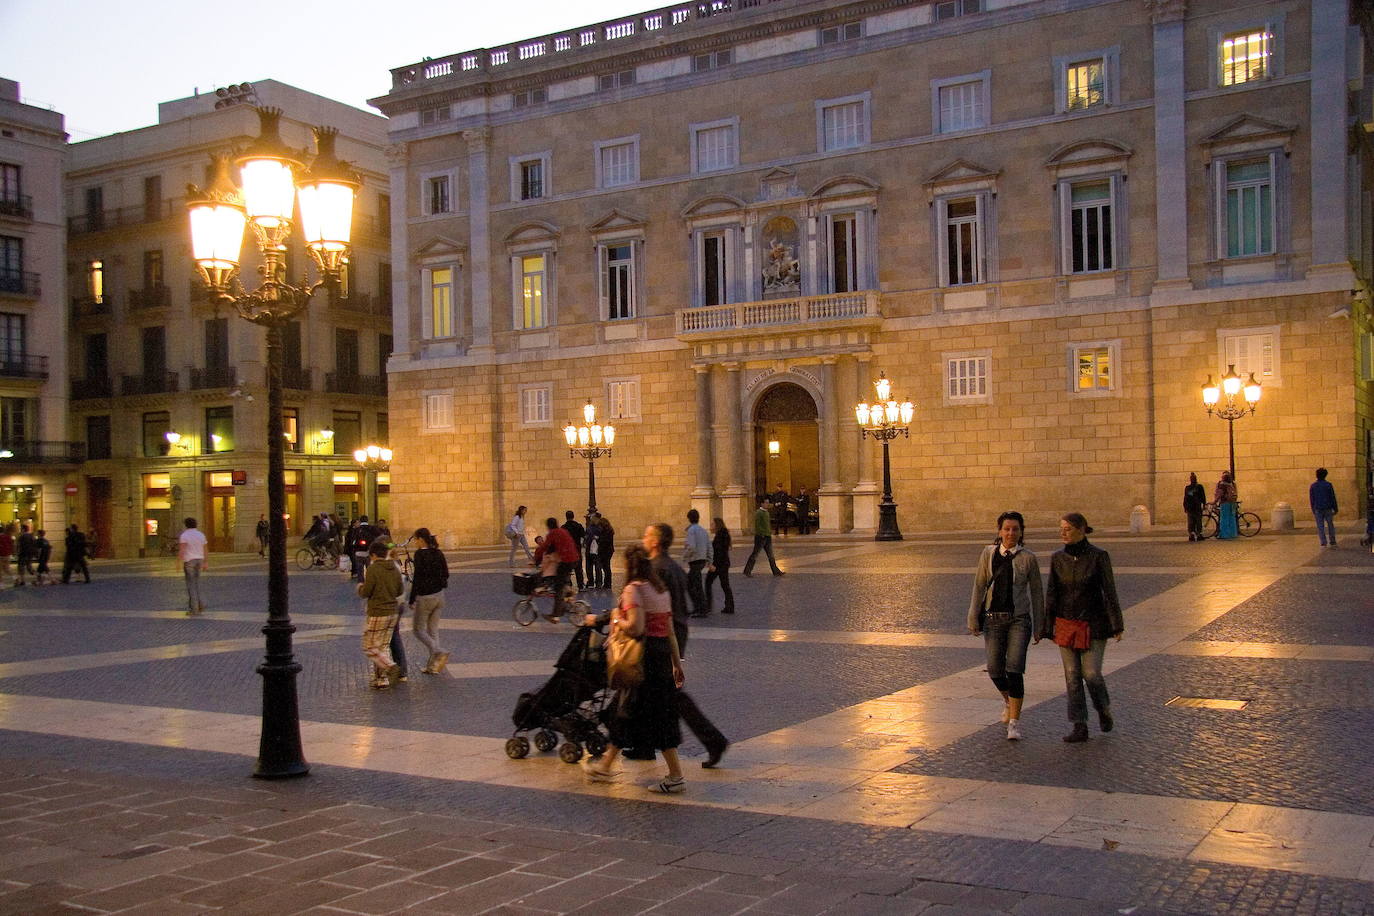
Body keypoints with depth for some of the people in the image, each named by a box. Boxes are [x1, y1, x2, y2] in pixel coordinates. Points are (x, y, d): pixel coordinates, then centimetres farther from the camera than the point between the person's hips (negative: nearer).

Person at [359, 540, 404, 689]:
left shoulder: (373, 569, -15)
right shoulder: (394, 569, 6)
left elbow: (365, 593, -13)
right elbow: (399, 591, 13)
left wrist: (360, 587, 8)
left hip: (377, 615, -7)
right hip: (392, 613, 7)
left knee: (369, 648, 2)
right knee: (383, 647, 13)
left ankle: (391, 667, -15)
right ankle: (382, 679, 12)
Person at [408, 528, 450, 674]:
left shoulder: (420, 554, -15)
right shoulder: (438, 553, 5)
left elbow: (417, 577, -18)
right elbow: (445, 575, 9)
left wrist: (412, 600, -12)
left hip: (424, 597, -7)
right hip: (439, 595, 7)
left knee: (418, 630, 8)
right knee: (433, 630, 14)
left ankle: (439, 652, -13)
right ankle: (433, 665, 13)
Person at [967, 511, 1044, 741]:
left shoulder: (1028, 558, 0)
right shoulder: (989, 554, 3)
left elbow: (1036, 592, 6)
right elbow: (979, 586, 5)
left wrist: (1039, 627, 7)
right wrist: (973, 618, 1)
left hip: (1019, 619, -2)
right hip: (993, 618, 2)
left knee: (1014, 670, -12)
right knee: (995, 670, 3)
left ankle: (1014, 723, -4)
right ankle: (1008, 699, 36)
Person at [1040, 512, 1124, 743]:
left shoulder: (1099, 556, -8)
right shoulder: (1057, 558, 2)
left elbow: (1109, 591, -6)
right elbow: (1051, 594, 5)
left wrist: (1116, 625, -8)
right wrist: (1046, 628, 4)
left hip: (1093, 625, -3)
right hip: (1066, 625, 3)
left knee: (1091, 674, -6)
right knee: (1072, 676, 3)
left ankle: (1104, 710, 25)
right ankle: (1079, 727, 9)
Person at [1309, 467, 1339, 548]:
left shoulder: (1313, 486, 0)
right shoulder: (1328, 485, -4)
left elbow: (1311, 499, 4)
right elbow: (1333, 498, -2)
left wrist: (1313, 511, 11)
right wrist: (1335, 509, 5)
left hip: (1318, 509, 0)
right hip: (1328, 508, 0)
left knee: (1320, 526, 2)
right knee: (1330, 525, 11)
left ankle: (1323, 543, -2)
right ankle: (1332, 542, 13)